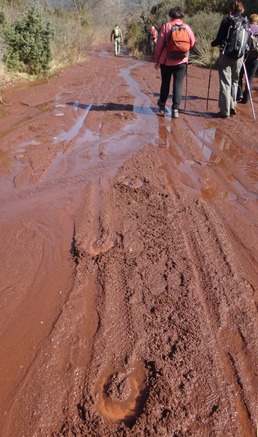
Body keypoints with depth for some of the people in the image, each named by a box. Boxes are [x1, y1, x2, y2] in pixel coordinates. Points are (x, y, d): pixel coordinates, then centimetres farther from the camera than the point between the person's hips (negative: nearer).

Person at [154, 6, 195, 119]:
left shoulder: (166, 26, -4)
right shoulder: (187, 27, 1)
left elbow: (159, 45, -5)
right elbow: (192, 43, 7)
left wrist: (157, 60, 4)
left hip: (166, 60, 0)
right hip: (181, 61, 0)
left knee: (165, 83, 16)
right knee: (178, 85, 1)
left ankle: (162, 103, 34)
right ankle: (175, 108, -7)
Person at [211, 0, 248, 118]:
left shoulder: (226, 20, -7)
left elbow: (219, 38, -7)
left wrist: (213, 43, 13)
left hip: (226, 54, -4)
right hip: (239, 56, 4)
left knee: (225, 83, 0)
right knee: (234, 81, 19)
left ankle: (224, 111, -1)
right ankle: (232, 106, 19)